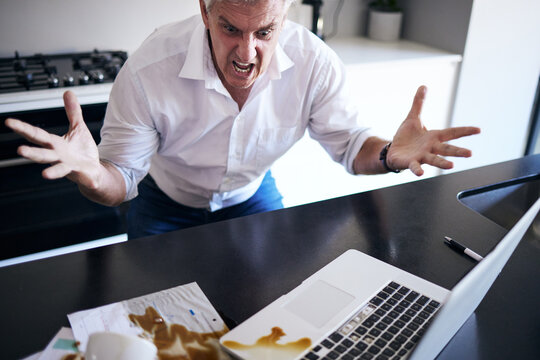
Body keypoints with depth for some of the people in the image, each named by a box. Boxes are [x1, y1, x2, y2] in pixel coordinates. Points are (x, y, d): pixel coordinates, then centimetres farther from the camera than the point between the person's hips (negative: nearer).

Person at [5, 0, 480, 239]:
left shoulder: (314, 63, -26)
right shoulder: (148, 72, -32)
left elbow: (346, 141, -12)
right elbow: (122, 177, -23)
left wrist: (388, 154, -36)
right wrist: (94, 176, -48)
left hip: (252, 195, 2)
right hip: (167, 205, -1)